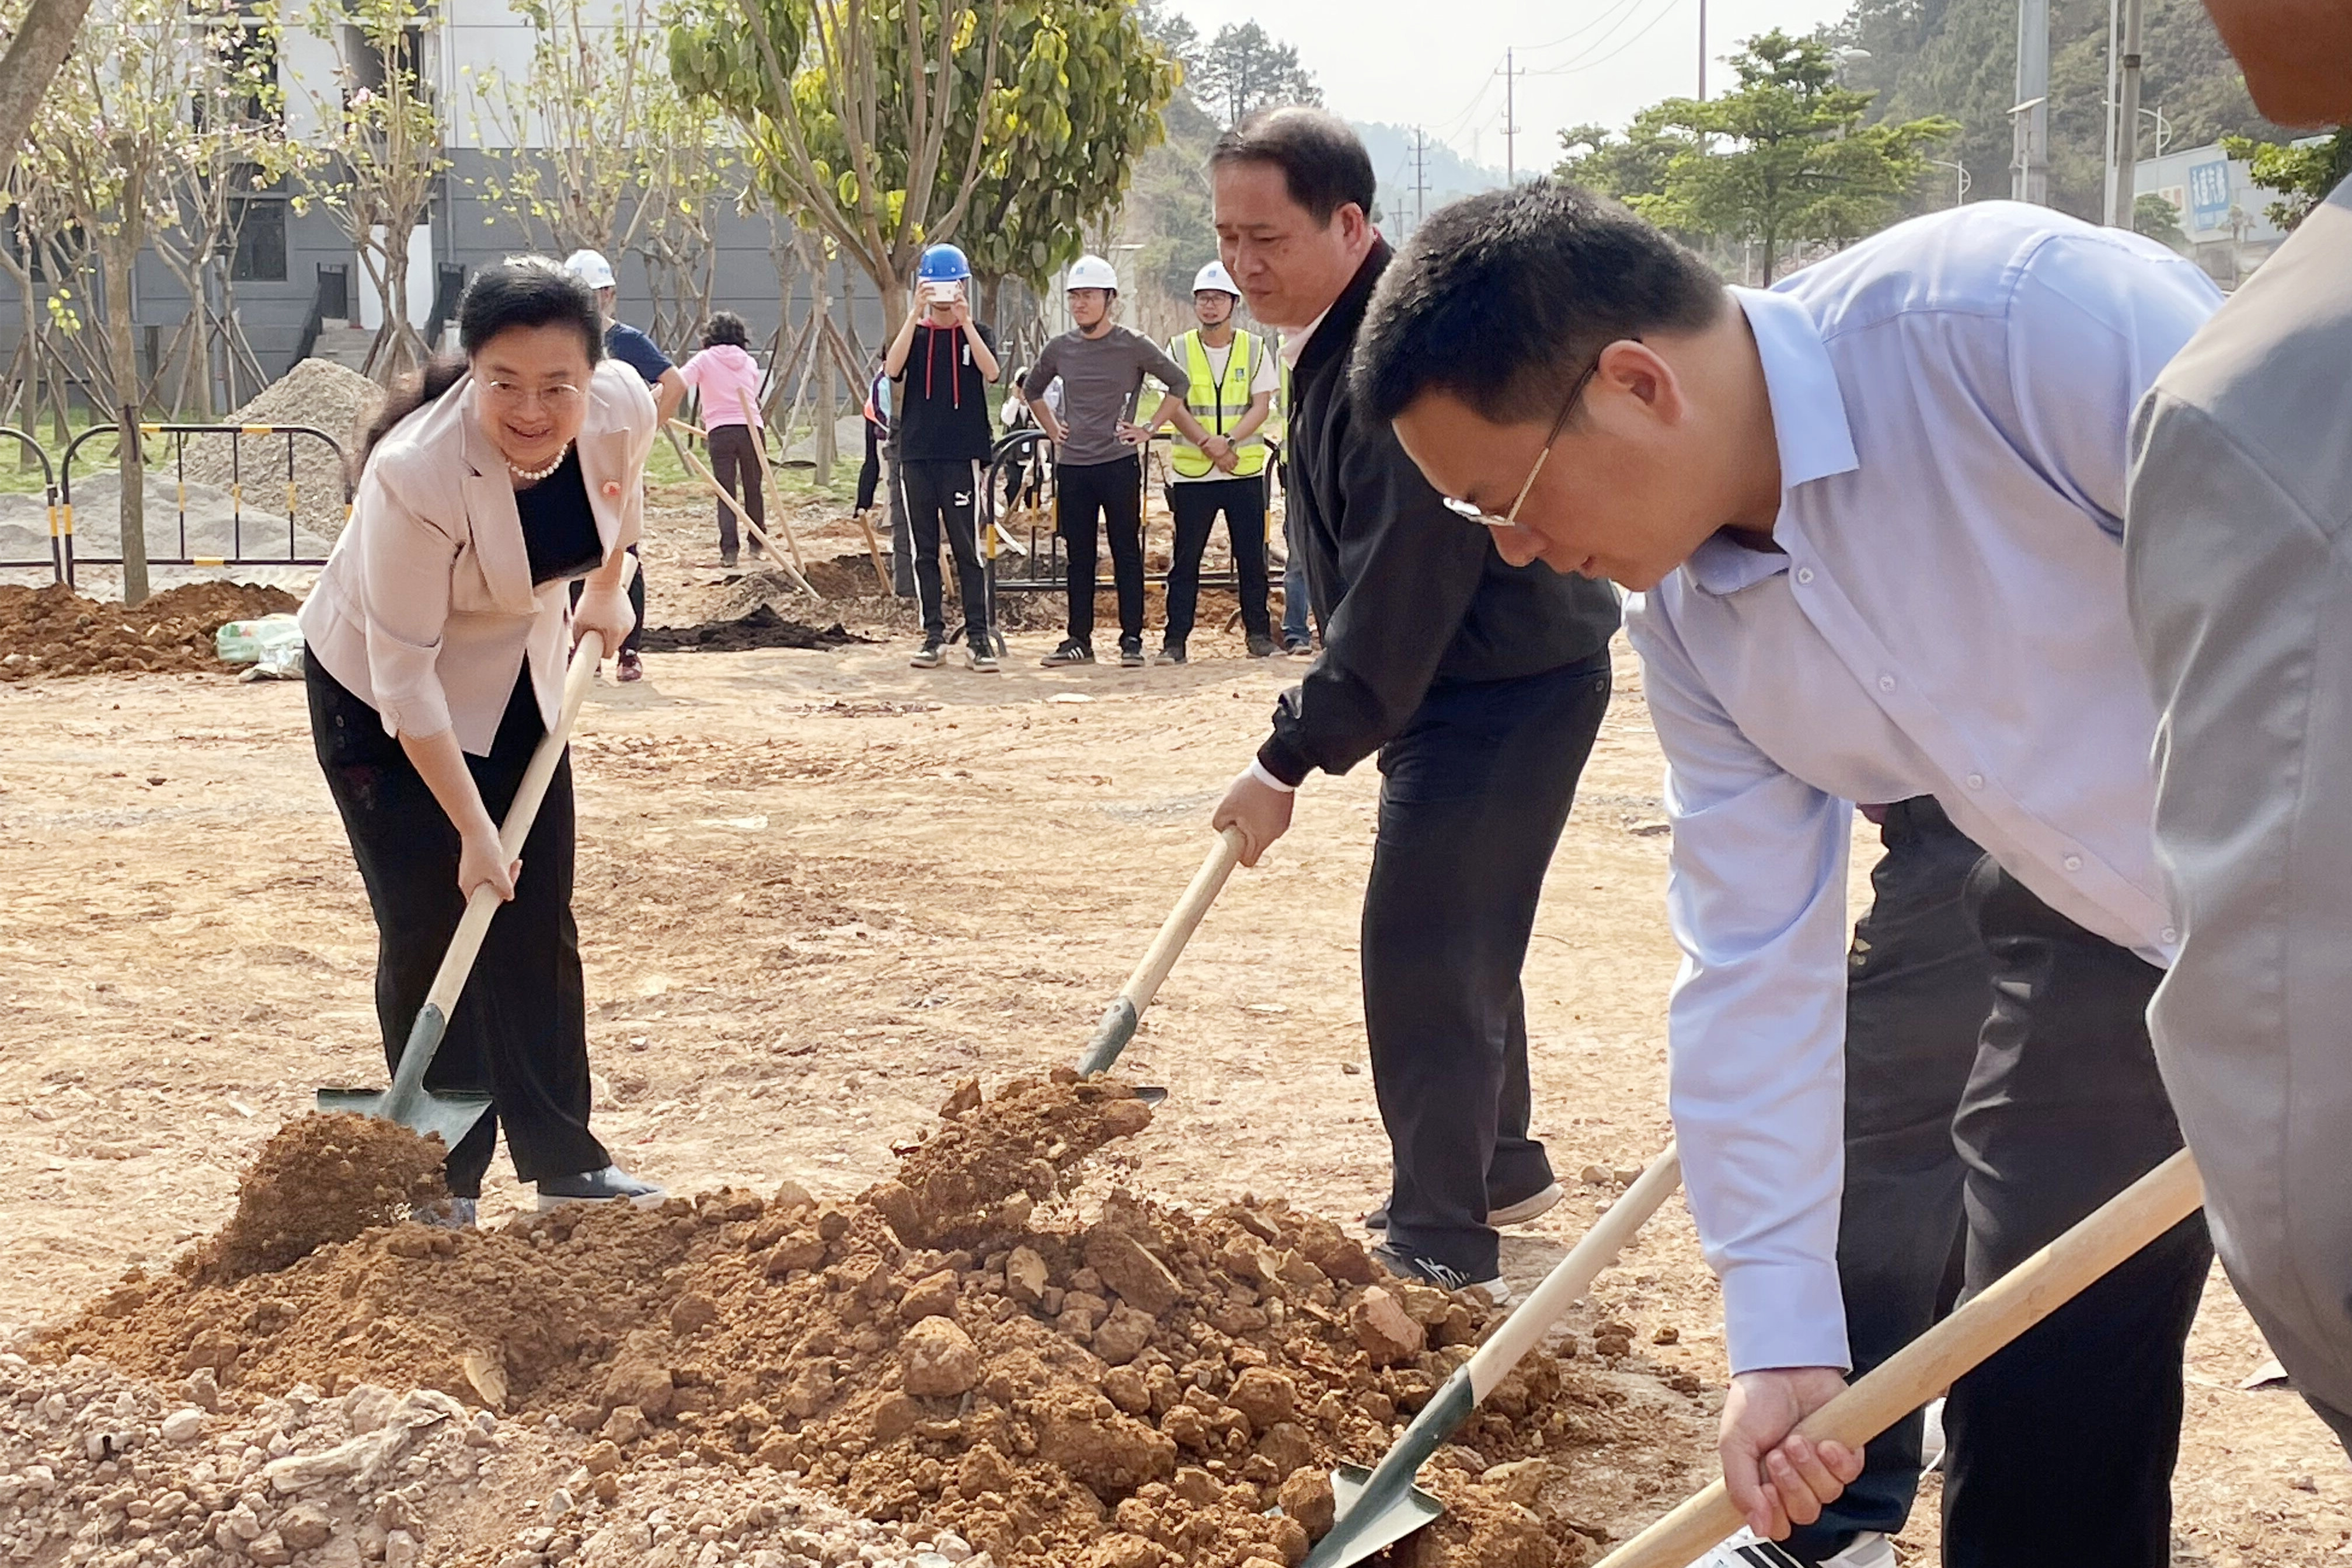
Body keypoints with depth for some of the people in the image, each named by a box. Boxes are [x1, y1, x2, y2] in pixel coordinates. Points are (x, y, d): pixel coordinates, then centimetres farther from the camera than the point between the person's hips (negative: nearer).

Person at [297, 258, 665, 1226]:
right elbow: (404, 674, -30)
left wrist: (607, 590, 12)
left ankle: (563, 1159, 14)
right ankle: (441, 1180, 6)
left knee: (539, 925, 5)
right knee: (431, 929, -6)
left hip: (519, 679, 5)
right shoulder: (415, 473, -37)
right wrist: (472, 829, -27)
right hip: (380, 692, -5)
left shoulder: (622, 409, -23)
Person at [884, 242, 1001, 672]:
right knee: (925, 551, 5)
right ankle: (934, 636, 10)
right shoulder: (912, 334, 10)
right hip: (917, 456, 2)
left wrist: (965, 321, -21)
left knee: (968, 549, -4)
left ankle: (978, 637, -2)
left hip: (963, 457, -2)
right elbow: (892, 370, -12)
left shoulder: (975, 334, 7)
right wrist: (916, 314, -19)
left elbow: (991, 373, -14)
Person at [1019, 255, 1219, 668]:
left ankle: (1132, 639, 2)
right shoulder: (1060, 349, 8)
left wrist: (1150, 428, -2)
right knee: (1079, 556, 7)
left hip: (1119, 463, -4)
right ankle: (1079, 639, 12)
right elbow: (1031, 391, 24)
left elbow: (1179, 384, 2)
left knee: (1126, 553, -1)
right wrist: (1054, 430, 14)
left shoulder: (1134, 346, -3)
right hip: (1072, 465, 4)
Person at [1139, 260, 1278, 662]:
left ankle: (1259, 633, 13)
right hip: (1192, 471, 0)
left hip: (1245, 468, 0)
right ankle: (1175, 639, 3)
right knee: (1185, 558, 0)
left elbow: (1261, 406, -3)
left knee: (1251, 556, 4)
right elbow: (1173, 400, -5)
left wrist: (1229, 439, -17)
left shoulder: (1254, 349, 5)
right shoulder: (1179, 348, 5)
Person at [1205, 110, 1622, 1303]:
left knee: (1423, 948, -11)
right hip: (1461, 680, 11)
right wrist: (1316, 727, 17)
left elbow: (1399, 587, -28)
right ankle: (1502, 1170, 36)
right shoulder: (1337, 340, 8)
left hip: (1512, 686, -11)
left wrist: (1295, 756, -27)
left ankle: (1443, 1244, -5)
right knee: (1463, 940, 20)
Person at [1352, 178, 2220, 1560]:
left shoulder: (2031, 313, -31)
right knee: (2033, 1449, 10)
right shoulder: (1682, 609, -7)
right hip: (2104, 936, 6)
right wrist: (1781, 1331, -3)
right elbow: (1754, 962, -2)